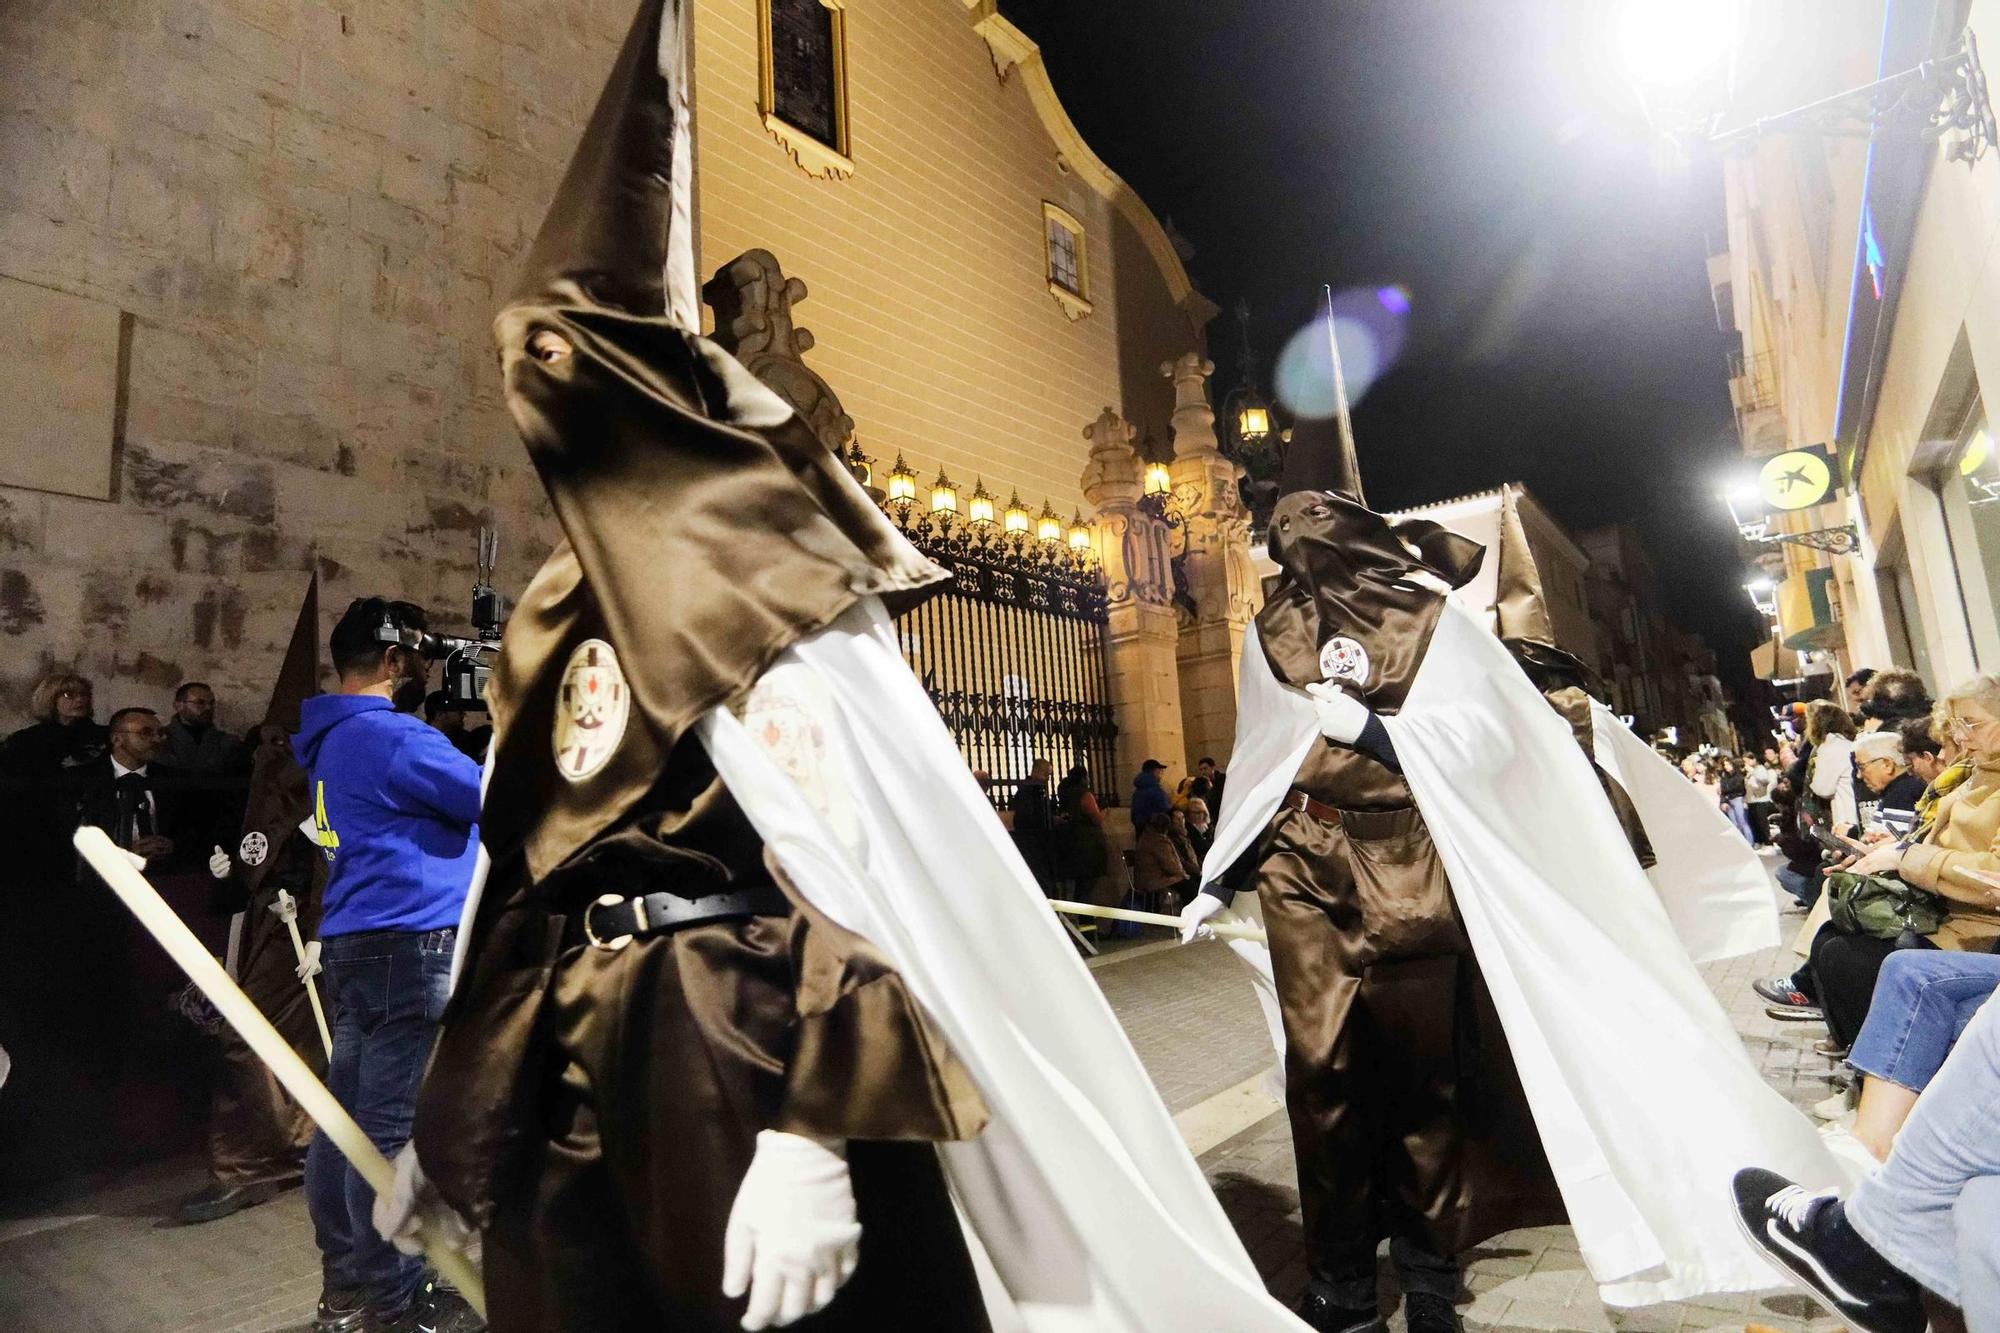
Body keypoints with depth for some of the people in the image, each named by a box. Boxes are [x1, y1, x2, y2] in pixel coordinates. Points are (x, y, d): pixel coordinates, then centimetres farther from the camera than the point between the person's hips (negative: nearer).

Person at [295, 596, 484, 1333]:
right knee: (393, 1125, -2)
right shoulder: (392, 736, -15)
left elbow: (434, 795, 19)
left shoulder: (335, 742, 17)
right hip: (409, 945, -10)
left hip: (356, 943, 10)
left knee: (347, 1115, 14)